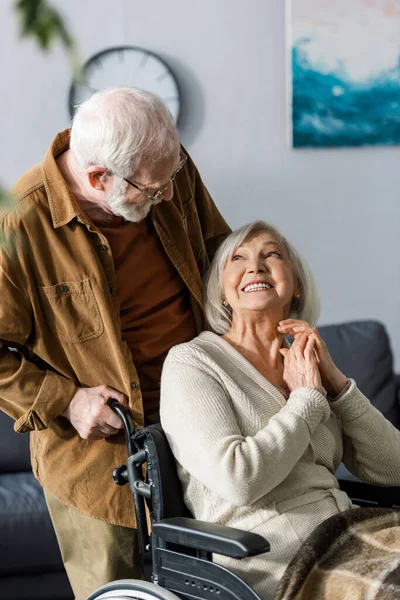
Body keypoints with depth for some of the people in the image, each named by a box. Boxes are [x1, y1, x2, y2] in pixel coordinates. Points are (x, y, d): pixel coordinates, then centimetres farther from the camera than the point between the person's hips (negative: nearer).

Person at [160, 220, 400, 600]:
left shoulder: (308, 365, 15)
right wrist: (307, 398, -6)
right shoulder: (189, 362, -2)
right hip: (273, 567, -6)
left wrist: (335, 381, -1)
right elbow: (238, 479, -17)